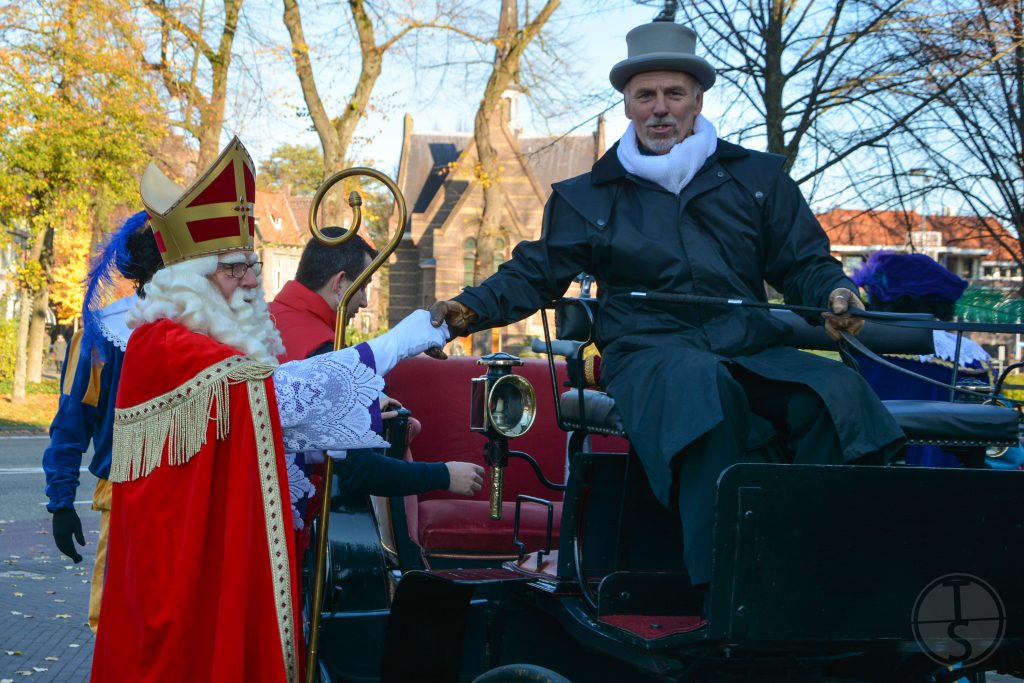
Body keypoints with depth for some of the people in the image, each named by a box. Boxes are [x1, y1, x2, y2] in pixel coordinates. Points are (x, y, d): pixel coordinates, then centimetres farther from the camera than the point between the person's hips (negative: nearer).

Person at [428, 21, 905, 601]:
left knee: (837, 391, -30)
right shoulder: (590, 196, 19)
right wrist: (467, 310, 2)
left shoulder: (758, 177, 20)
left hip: (751, 349, 2)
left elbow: (805, 263, 20)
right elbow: (534, 275, 19)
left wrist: (835, 293, -4)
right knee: (703, 384, -40)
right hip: (648, 353, -2)